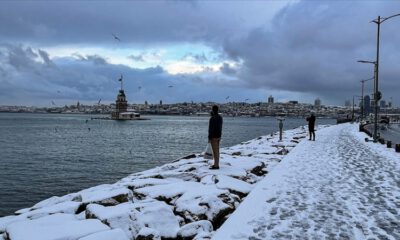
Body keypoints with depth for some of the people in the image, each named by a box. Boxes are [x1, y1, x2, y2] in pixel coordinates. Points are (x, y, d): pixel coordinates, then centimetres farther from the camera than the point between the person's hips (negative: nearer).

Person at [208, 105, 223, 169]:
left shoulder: (212, 118, -19)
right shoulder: (220, 117, 10)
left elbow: (211, 128, -20)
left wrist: (209, 138, -17)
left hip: (214, 136, -9)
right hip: (218, 136, 9)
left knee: (215, 151, -6)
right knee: (216, 150, 14)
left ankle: (216, 165, -2)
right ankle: (216, 164, 22)